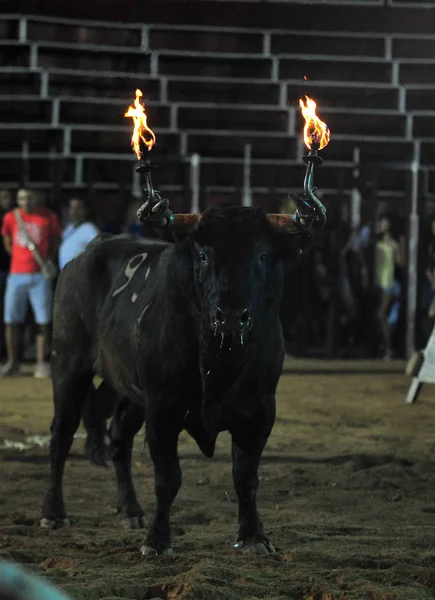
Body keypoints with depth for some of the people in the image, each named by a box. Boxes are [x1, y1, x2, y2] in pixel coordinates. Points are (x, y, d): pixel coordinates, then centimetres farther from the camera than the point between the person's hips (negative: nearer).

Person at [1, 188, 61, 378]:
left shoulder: (48, 217, 2)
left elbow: (55, 240, 12)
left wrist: (48, 260, 0)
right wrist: (21, 258, 8)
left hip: (40, 275, -1)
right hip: (17, 275, 1)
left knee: (43, 321, -3)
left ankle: (41, 363, 1)